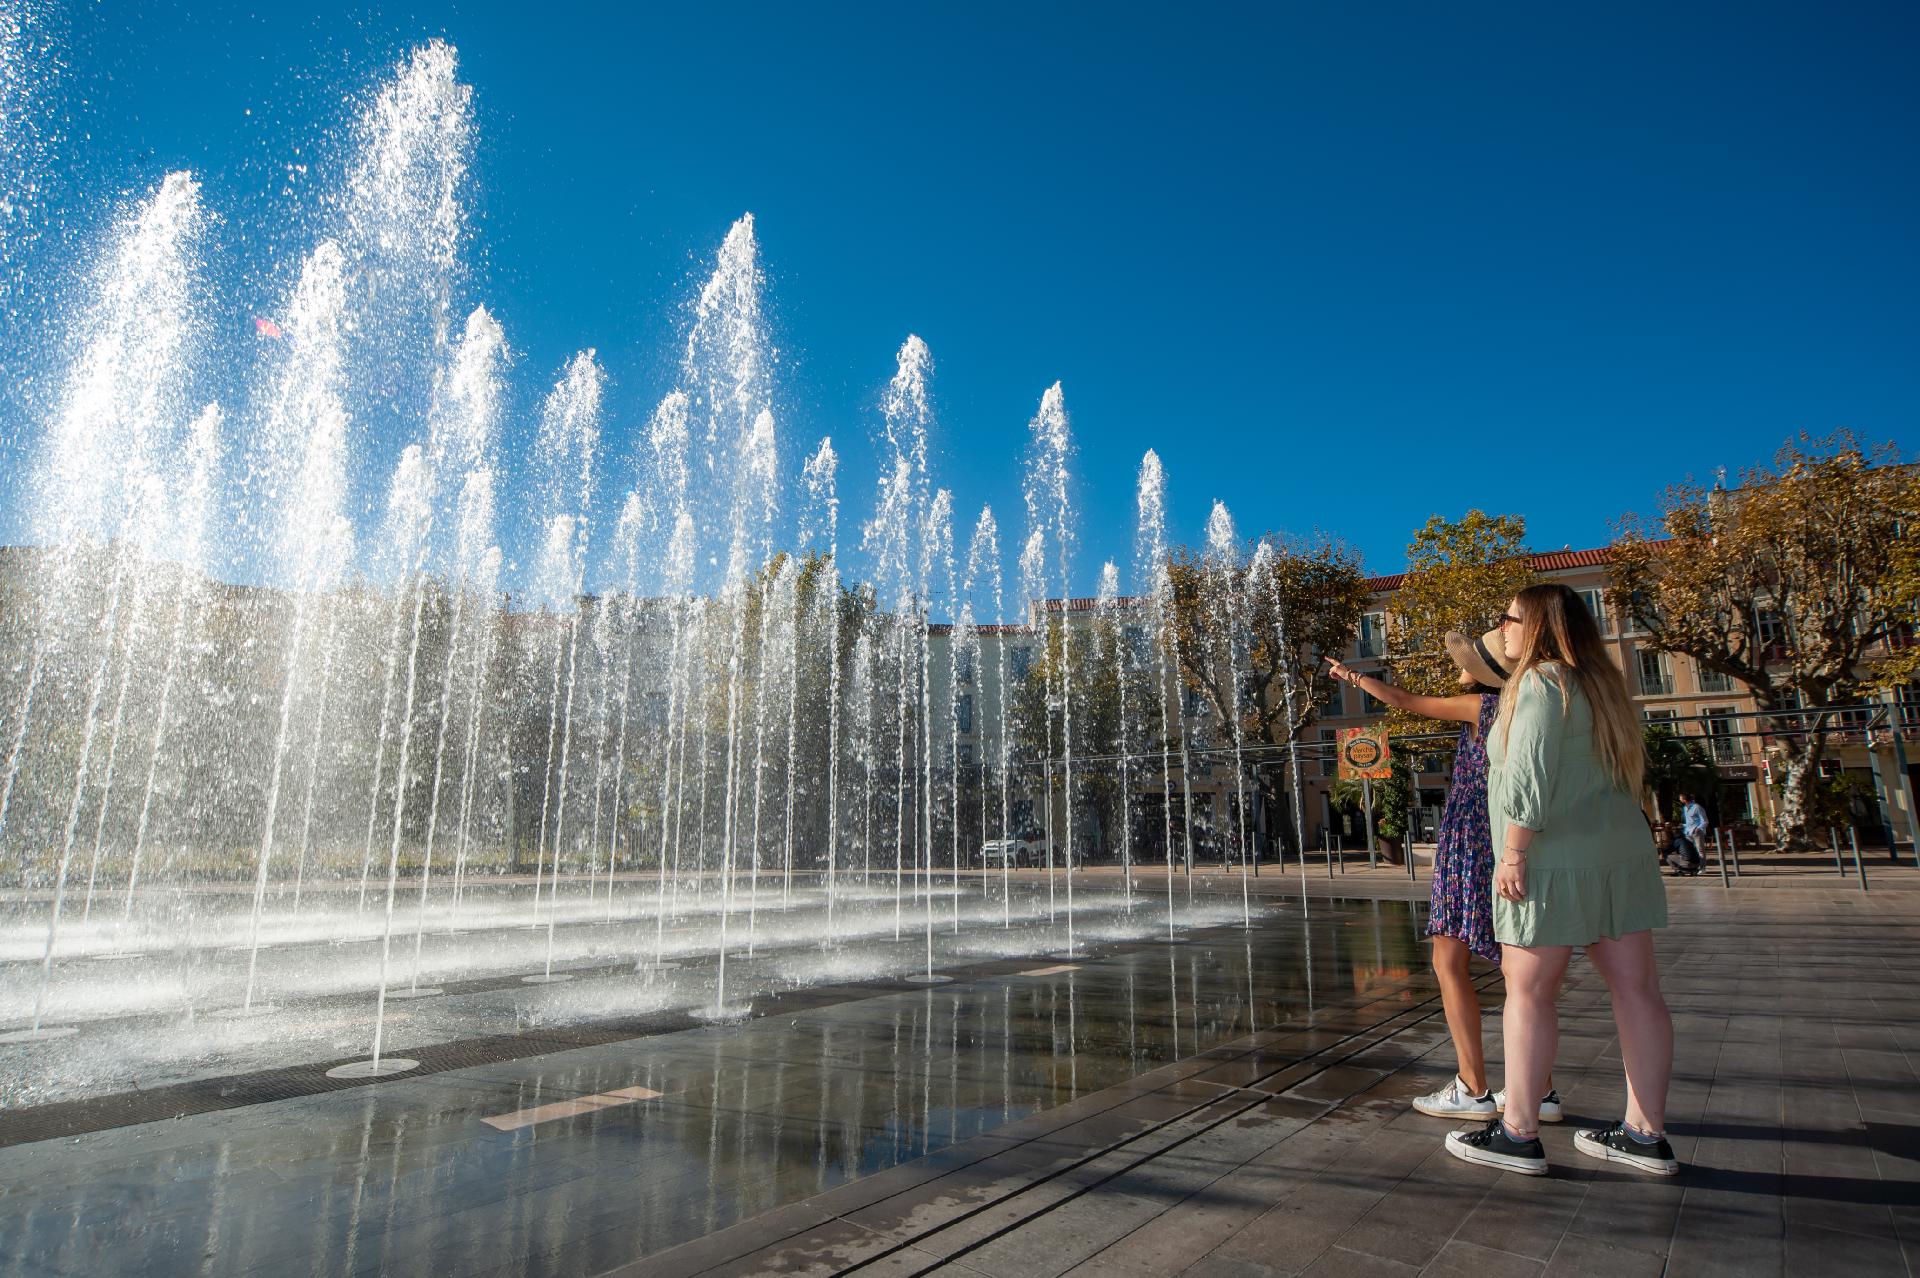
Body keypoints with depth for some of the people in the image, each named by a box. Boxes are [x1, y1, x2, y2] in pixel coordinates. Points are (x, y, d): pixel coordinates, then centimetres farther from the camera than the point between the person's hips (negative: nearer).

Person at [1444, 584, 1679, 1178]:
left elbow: (1529, 775, -20)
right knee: (1636, 988, 8)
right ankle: (1646, 1133, 16)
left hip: (1555, 861, -9)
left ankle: (1519, 1132, 3)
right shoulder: (1598, 683, 17)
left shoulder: (1542, 682, -11)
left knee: (1528, 991, -3)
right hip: (1621, 852, 10)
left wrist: (1514, 851, -18)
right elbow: (1625, 770, 22)